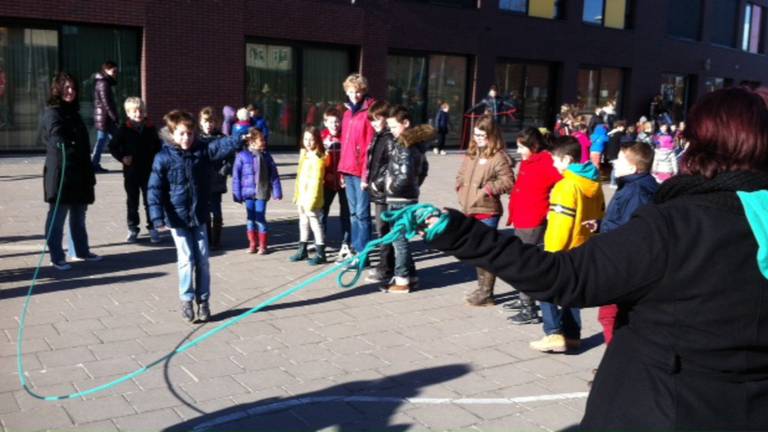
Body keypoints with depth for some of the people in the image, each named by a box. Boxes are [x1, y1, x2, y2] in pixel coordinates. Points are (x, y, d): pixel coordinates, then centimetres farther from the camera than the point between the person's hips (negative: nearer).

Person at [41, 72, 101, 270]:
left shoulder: (73, 112, 18)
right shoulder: (52, 113, -7)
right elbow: (59, 140, -25)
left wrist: (89, 174, 20)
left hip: (79, 174, 8)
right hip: (60, 173, -8)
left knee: (79, 216, 16)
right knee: (58, 217, -1)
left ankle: (80, 251, 28)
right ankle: (57, 257, 5)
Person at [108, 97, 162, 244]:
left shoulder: (150, 129, 0)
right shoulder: (124, 130, -5)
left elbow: (158, 146, 12)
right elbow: (113, 146, 0)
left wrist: (156, 160, -1)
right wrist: (122, 157, -13)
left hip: (148, 171, 1)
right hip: (131, 172, 0)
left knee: (150, 201, 6)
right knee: (132, 202, 10)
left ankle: (152, 228, 14)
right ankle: (132, 229, 19)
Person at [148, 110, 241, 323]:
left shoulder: (202, 151, 0)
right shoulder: (164, 158, -9)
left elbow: (221, 146, -16)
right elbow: (155, 190, -12)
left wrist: (240, 140, -37)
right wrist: (158, 217, -19)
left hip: (199, 216, 3)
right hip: (178, 218, -3)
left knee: (202, 260, 7)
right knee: (186, 259, 0)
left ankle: (203, 301, 18)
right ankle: (186, 300, 16)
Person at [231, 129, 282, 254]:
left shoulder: (266, 155, 1)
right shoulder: (242, 156, -5)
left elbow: (274, 174, 3)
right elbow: (236, 176, -2)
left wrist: (277, 192, 0)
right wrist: (237, 194, -3)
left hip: (262, 193, 0)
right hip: (248, 192, 0)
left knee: (260, 218, 0)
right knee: (250, 219, 10)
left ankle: (262, 245, 12)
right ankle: (252, 244, 22)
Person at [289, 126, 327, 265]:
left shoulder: (317, 158, -14)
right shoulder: (304, 154, 13)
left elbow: (316, 180, -19)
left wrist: (312, 199, -23)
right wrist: (296, 194, 15)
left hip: (311, 196, -9)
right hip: (302, 195, 9)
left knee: (314, 222, -5)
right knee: (303, 222, 17)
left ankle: (320, 253, 2)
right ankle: (302, 250, 29)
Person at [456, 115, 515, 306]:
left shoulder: (498, 157, -11)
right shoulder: (471, 154, 12)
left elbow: (508, 181, -14)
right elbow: (461, 175, 22)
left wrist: (487, 188, -17)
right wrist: (461, 191, 6)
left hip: (487, 211, -8)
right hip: (470, 210, 8)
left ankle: (486, 293, 8)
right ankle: (481, 288, 29)